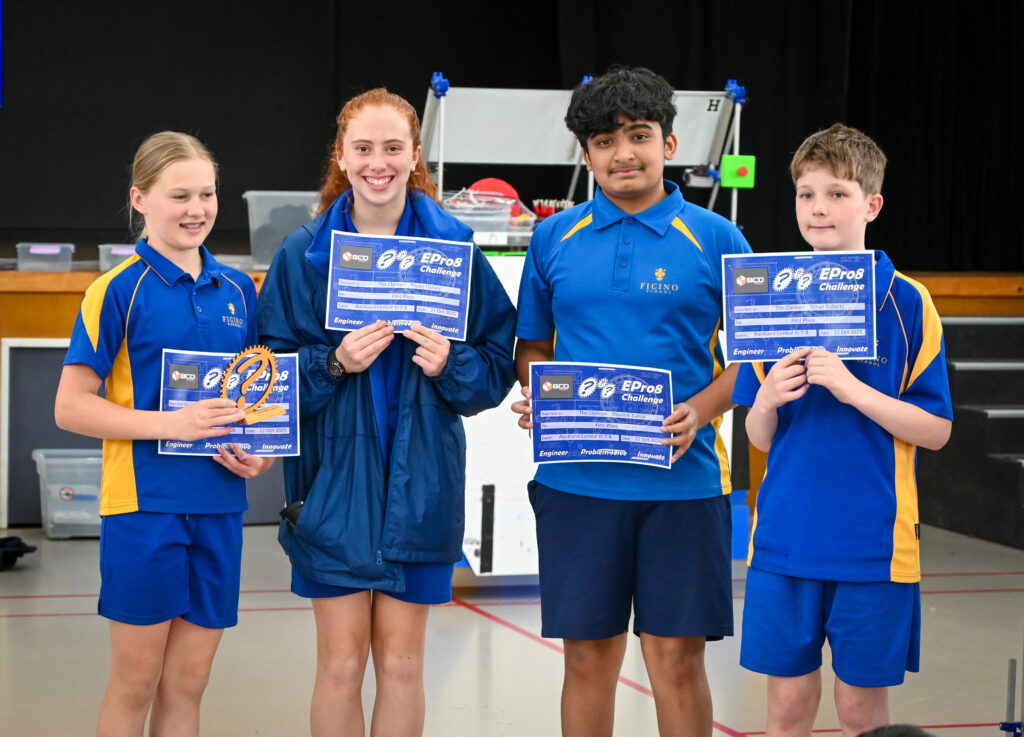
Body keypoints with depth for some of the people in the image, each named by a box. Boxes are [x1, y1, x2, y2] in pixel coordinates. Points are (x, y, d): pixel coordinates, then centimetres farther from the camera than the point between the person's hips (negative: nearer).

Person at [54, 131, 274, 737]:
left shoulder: (237, 289, 11)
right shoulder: (120, 290, -5)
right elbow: (71, 407, -8)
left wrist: (262, 452, 0)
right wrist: (168, 423, -18)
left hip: (220, 505, 5)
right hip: (144, 502, -5)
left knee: (187, 683, 9)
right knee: (136, 680, 2)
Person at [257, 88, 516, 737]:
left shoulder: (455, 248, 1)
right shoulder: (304, 254, 1)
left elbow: (498, 368, 5)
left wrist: (450, 364, -15)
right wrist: (335, 362, -15)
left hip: (420, 482, 0)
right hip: (335, 482, 0)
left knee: (402, 663, 6)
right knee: (340, 663, 1)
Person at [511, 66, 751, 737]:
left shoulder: (716, 241, 2)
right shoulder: (554, 240, 8)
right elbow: (532, 346, 16)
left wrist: (700, 411, -14)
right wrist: (536, 398, -5)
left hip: (680, 478, -2)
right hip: (577, 478, 2)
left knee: (677, 657, 1)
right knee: (588, 657, 7)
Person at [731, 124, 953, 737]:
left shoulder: (907, 303, -3)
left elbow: (936, 430, -5)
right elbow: (760, 437, 9)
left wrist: (853, 389, -18)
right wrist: (767, 401, -13)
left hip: (874, 542, -2)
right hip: (787, 539, 2)